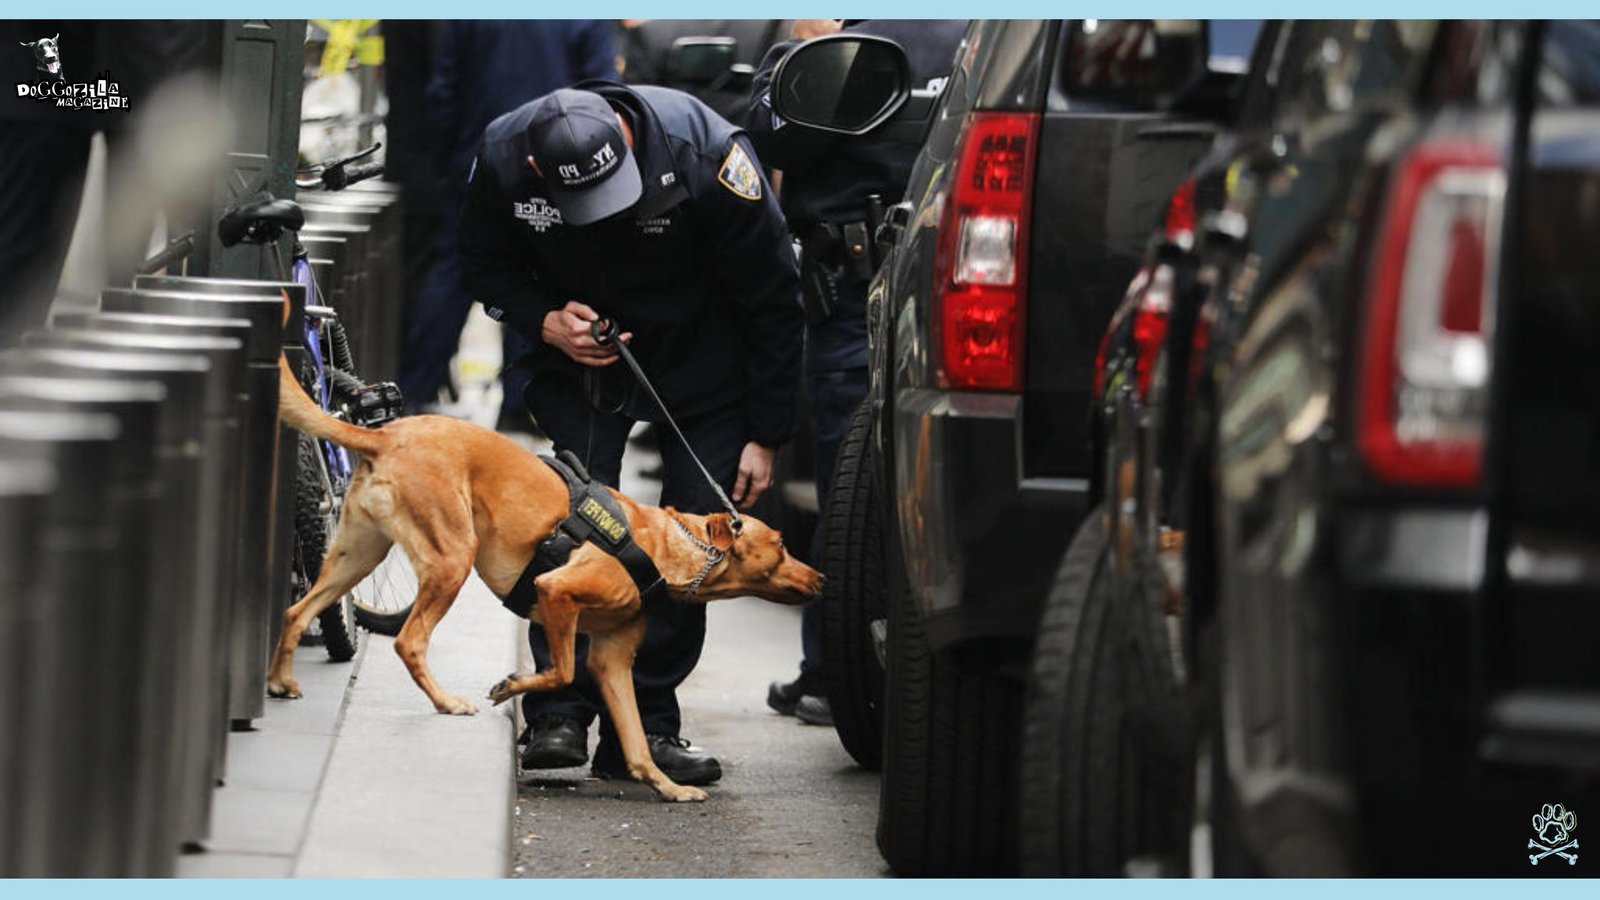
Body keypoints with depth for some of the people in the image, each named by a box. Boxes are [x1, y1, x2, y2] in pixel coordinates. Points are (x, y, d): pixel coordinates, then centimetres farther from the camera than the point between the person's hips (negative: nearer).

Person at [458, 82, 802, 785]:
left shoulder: (705, 154, -31)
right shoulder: (503, 156, -22)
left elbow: (772, 299, -18)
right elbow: (484, 267, 0)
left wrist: (766, 435, -14)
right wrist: (546, 323, -21)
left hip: (700, 362, -1)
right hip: (577, 354, 1)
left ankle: (646, 723, 1)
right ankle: (559, 715, -11)